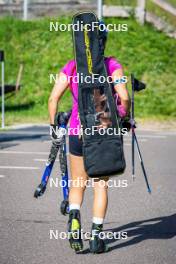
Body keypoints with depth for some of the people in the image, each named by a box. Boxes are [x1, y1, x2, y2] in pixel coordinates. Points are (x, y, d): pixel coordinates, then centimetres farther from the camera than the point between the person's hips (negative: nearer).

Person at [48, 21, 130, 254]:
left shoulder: (71, 67, 2)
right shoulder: (112, 65, -4)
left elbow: (53, 98, -5)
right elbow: (124, 97, -15)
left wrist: (54, 125, 7)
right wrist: (124, 118, 3)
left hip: (78, 132, 1)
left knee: (77, 185, 15)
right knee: (100, 185, 8)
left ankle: (74, 217, -13)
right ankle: (97, 236, 3)